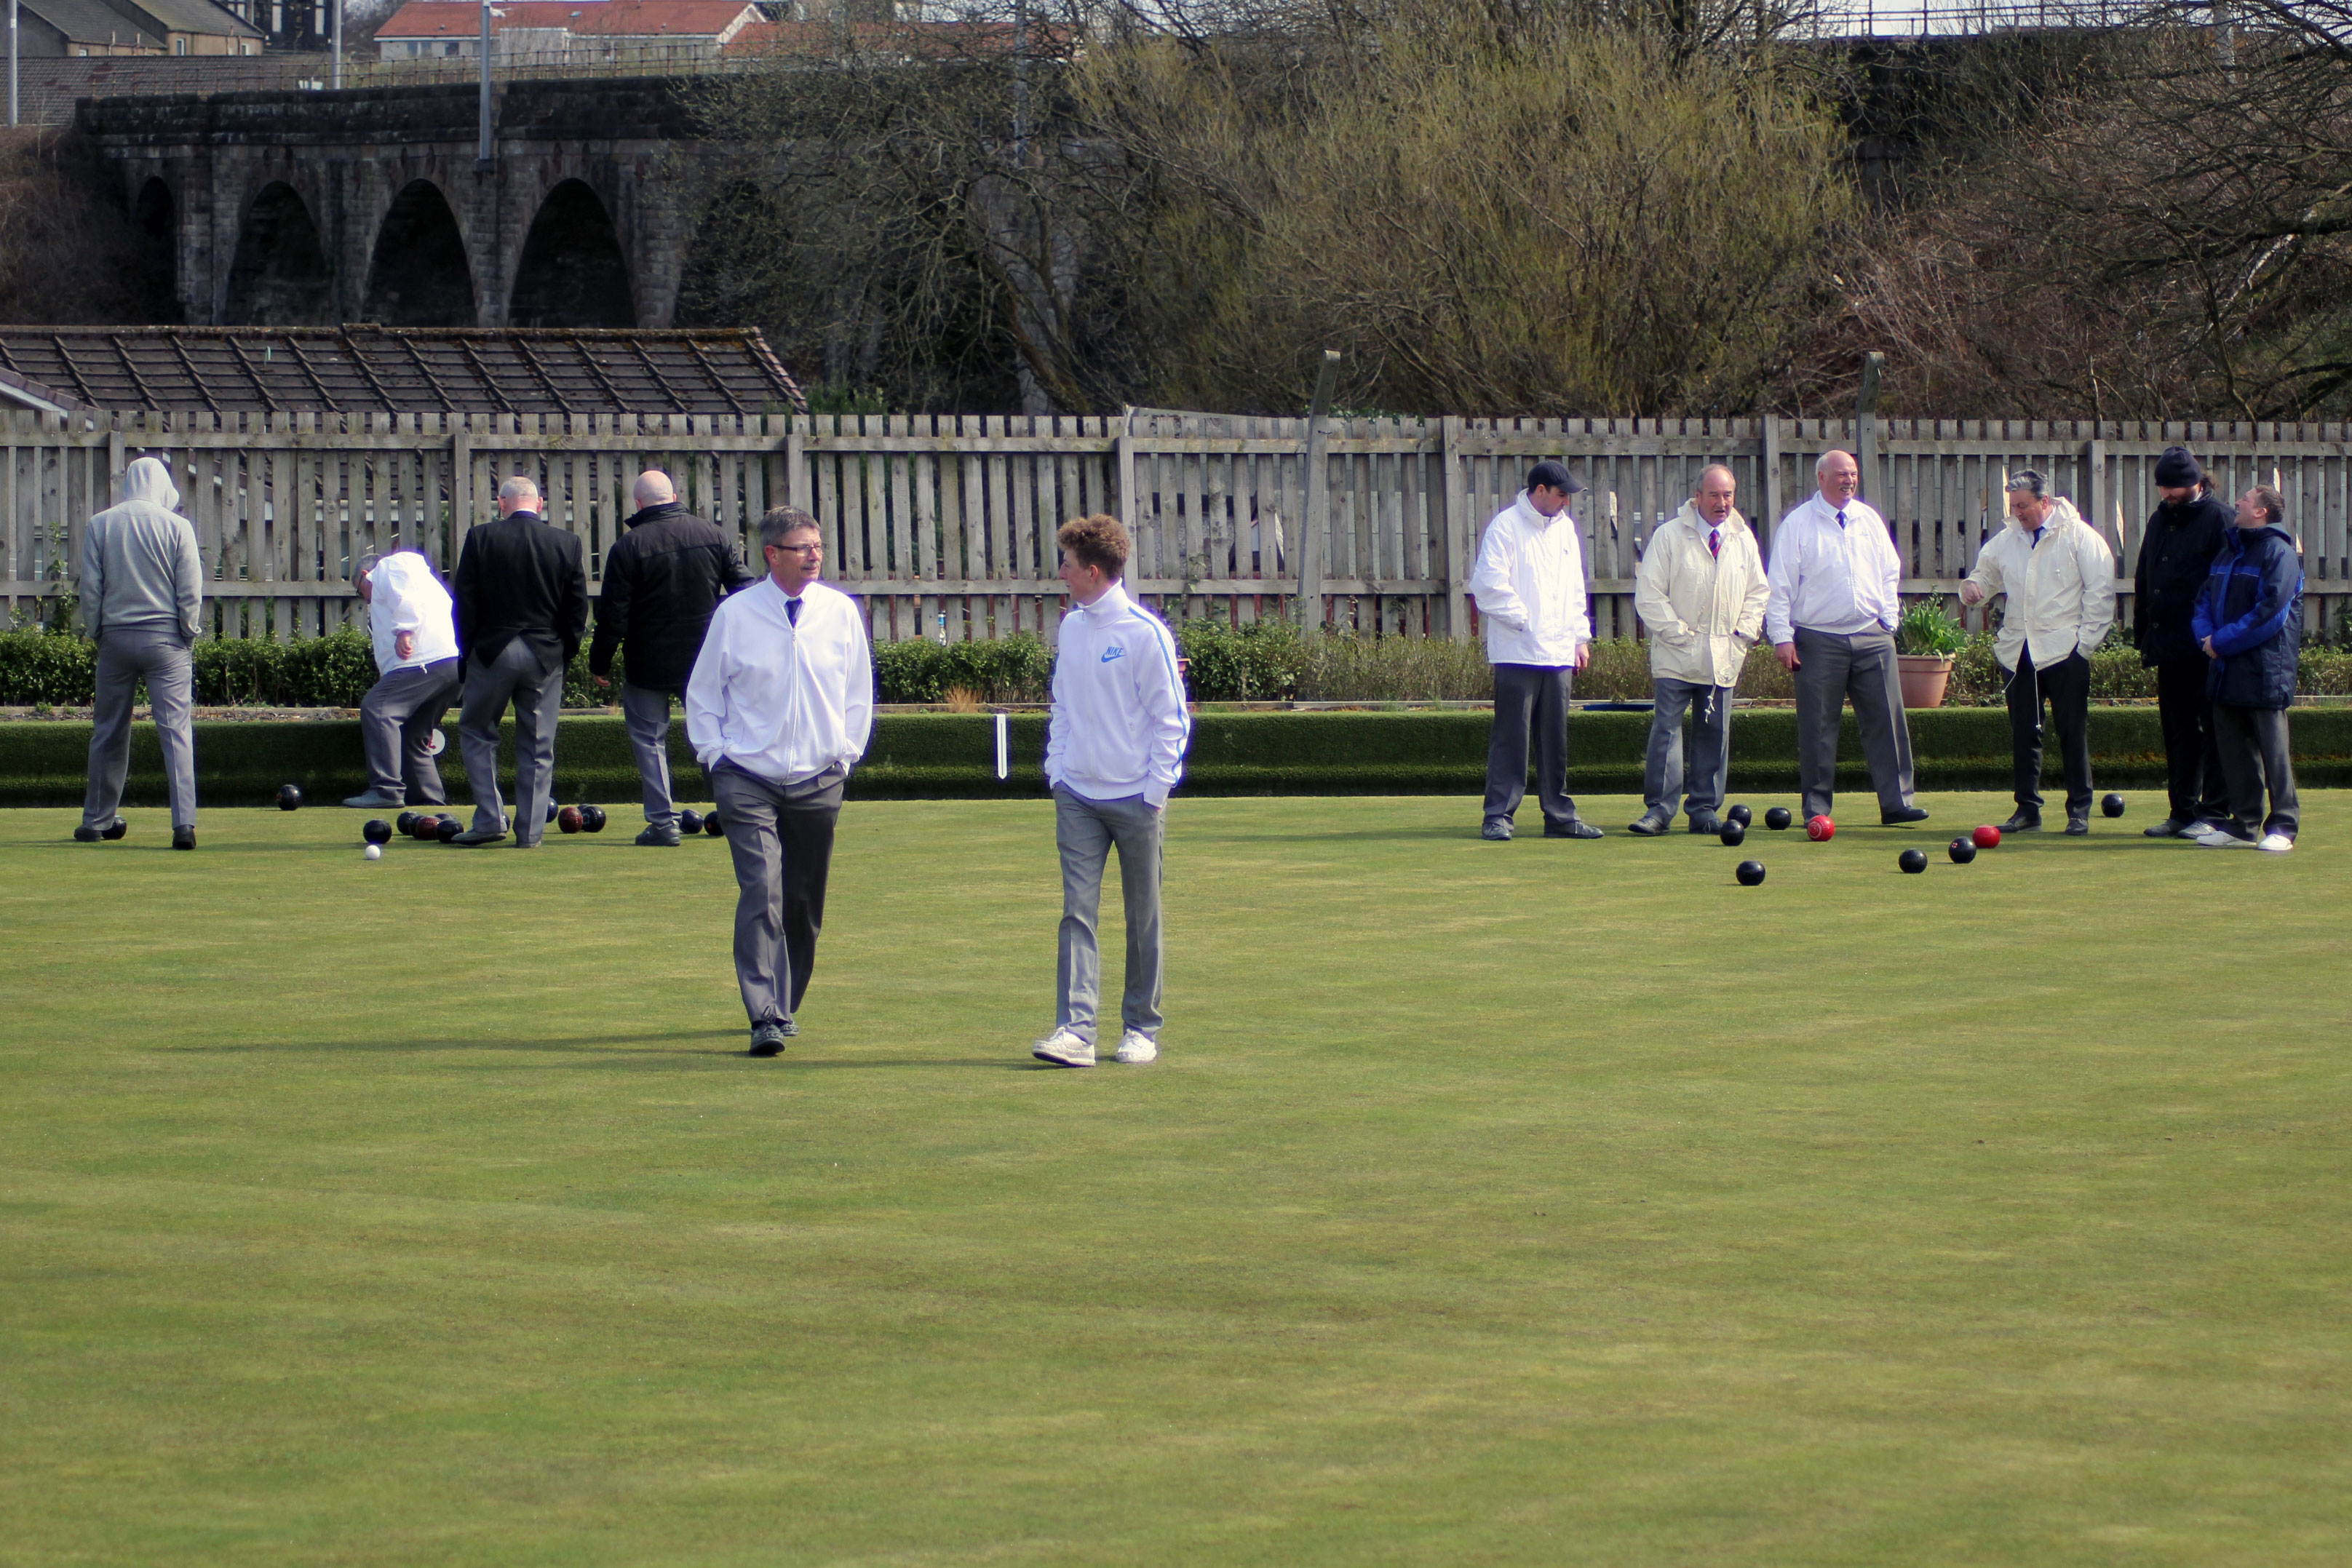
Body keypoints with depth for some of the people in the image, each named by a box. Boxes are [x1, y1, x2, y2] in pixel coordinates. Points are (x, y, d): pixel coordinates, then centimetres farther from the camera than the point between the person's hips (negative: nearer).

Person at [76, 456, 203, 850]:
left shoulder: (99, 525, 2)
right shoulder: (177, 527, -4)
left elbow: (89, 588, 3)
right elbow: (191, 591, -4)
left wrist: (95, 633, 12)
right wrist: (187, 634, 7)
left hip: (115, 637, 2)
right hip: (166, 639, -2)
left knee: (108, 732, 12)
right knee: (176, 729, -5)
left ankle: (97, 820, 20)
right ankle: (184, 822, -16)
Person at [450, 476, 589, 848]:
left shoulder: (480, 539, -5)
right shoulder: (568, 544, -1)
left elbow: (465, 603, -3)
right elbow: (578, 608, 2)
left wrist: (467, 650, 7)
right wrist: (565, 652, 12)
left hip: (492, 650, -2)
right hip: (546, 656, 2)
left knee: (477, 733, 13)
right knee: (538, 746, 8)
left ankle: (490, 818, 3)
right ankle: (530, 831, 7)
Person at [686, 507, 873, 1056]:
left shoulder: (841, 613, 3)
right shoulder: (735, 614, -3)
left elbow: (859, 691, 15)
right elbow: (703, 692, 7)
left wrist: (846, 752, 8)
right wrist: (715, 756, 0)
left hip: (818, 782, 3)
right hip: (749, 780, -3)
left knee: (804, 902, 8)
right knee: (761, 893, -15)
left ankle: (785, 1006, 26)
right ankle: (764, 1017, -19)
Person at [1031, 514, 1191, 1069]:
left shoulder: (1144, 632, -9)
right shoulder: (1071, 628, 8)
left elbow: (1171, 718, -6)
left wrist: (1156, 791, -10)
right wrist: (1057, 769, 6)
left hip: (1135, 799, -4)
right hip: (1077, 796, 4)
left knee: (1144, 919, 6)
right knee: (1077, 912, -6)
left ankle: (1141, 1029, 16)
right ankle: (1075, 1028, -13)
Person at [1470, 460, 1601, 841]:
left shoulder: (1564, 527, 16)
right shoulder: (1506, 526, -6)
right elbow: (1489, 585, -12)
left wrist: (1580, 637, 15)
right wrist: (1524, 621, -11)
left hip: (1558, 652, 7)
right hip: (1517, 650, -7)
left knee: (1556, 737, 9)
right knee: (1511, 735, -6)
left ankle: (1559, 814, 13)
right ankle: (1498, 816, -3)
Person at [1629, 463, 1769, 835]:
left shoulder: (1743, 540, 10)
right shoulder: (1670, 537, -3)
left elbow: (1759, 592, 19)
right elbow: (1648, 595, -4)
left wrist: (1743, 634, 5)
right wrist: (1678, 633, -10)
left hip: (1724, 658, 4)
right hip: (1676, 657, -4)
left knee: (1715, 734, 5)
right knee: (1666, 728, -9)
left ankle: (1705, 809, 11)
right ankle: (1659, 809, -7)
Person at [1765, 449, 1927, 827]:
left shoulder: (1869, 520, 12)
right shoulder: (1798, 525, -1)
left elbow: (1890, 573, 19)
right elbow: (1780, 586, -2)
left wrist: (1889, 619, 9)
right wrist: (1782, 637, -9)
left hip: (1872, 636, 3)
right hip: (1819, 639, -3)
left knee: (1887, 719, -1)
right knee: (1818, 727, -1)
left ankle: (1896, 801, 1)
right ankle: (1817, 805, 7)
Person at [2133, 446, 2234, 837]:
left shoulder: (2218, 518, -6)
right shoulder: (2160, 520, 17)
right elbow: (2143, 581, 21)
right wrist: (2143, 636, 15)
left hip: (2205, 649, -7)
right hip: (2169, 649, 7)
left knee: (2213, 730, -2)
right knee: (2177, 731, 10)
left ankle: (2213, 812, 0)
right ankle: (2182, 811, 14)